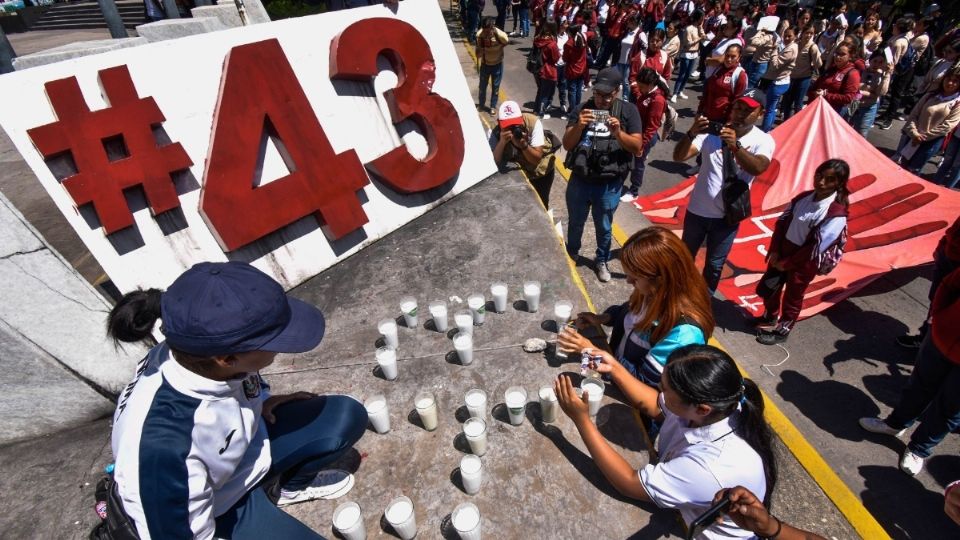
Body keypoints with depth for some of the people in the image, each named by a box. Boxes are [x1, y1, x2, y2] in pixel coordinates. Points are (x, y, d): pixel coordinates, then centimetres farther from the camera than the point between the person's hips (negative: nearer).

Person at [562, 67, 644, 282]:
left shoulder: (628, 111, -5)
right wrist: (578, 126, -25)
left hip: (609, 184, -1)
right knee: (576, 222, 20)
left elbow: (637, 147, -9)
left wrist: (618, 133, -26)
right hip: (579, 181, 1)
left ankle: (601, 261, 39)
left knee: (604, 227, 15)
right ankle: (571, 253, 46)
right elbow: (567, 145, -7)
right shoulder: (582, 109, -4)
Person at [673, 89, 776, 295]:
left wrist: (735, 146, -46)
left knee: (714, 264, 13)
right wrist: (691, 134, -38)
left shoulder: (763, 140, -9)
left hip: (727, 216, -1)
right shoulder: (712, 131, -9)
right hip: (697, 209, 1)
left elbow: (758, 168, -30)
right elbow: (678, 157, -19)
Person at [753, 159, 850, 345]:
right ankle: (770, 317, 46)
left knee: (792, 298, 13)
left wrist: (787, 263, -15)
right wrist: (774, 251, -7)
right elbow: (782, 222, 2)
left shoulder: (836, 213, -22)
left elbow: (816, 247, -21)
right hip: (782, 253, 6)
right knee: (766, 288, 20)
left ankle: (782, 330, 35)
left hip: (804, 262, -6)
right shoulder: (803, 197, -4)